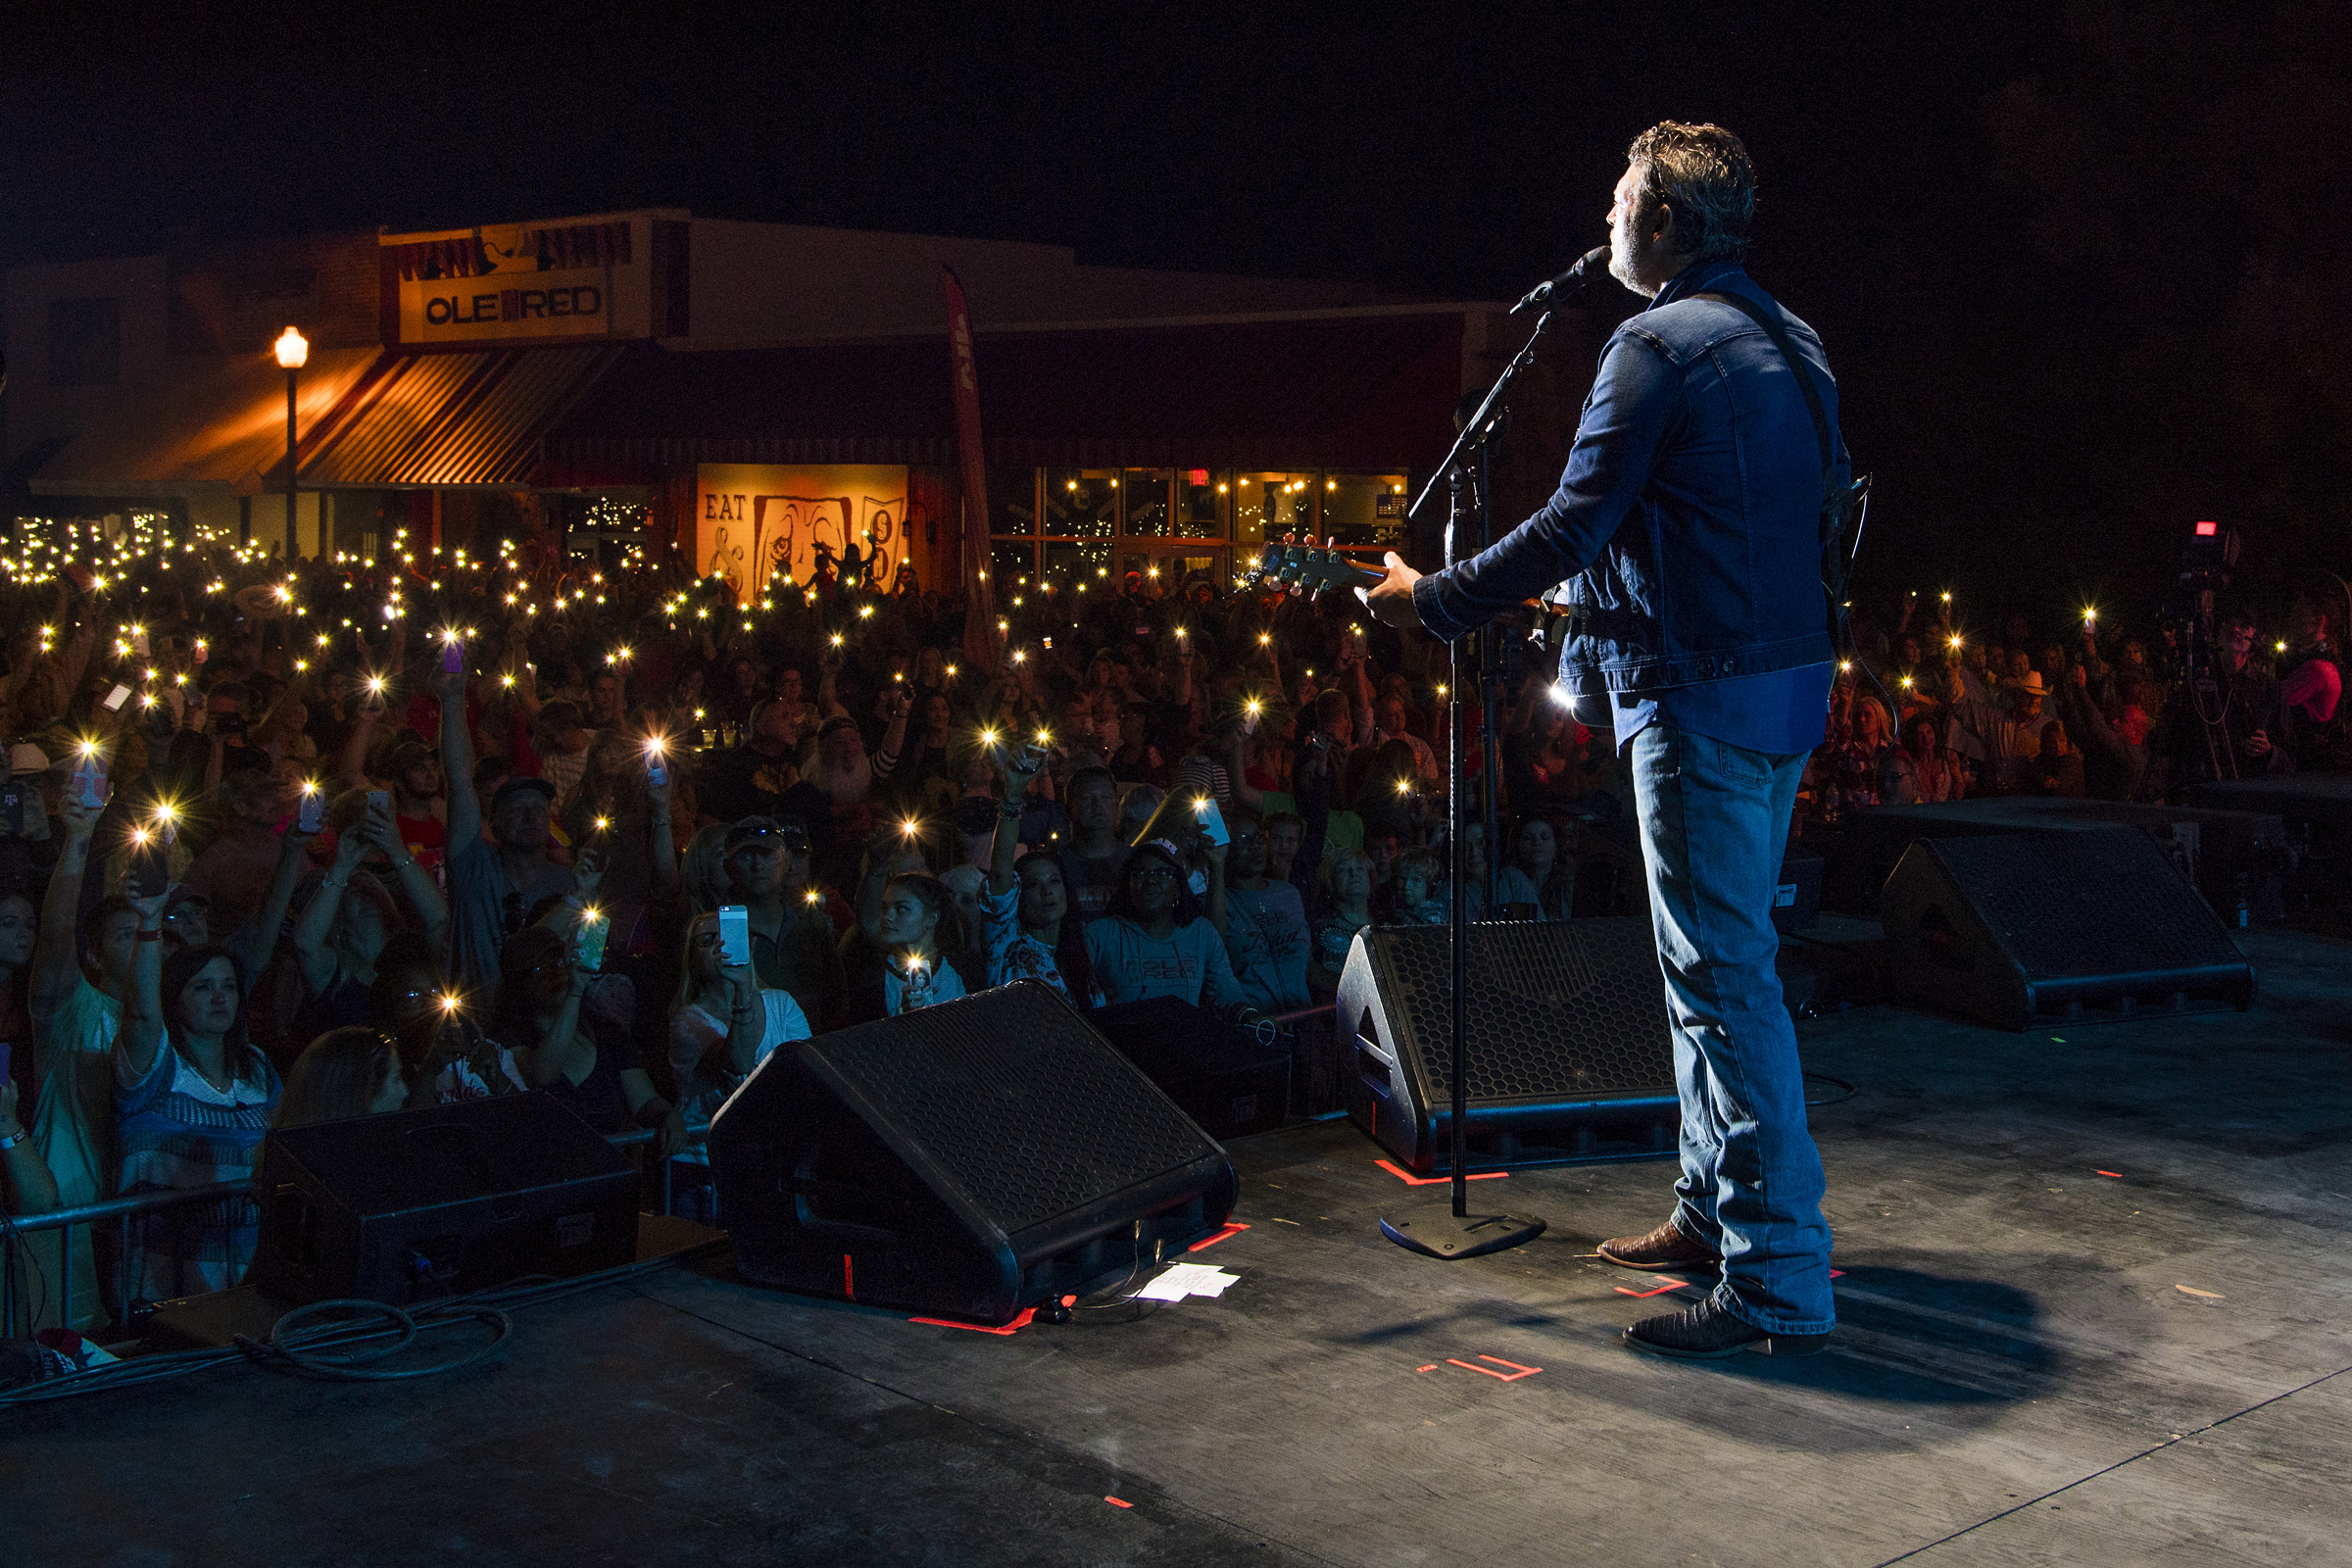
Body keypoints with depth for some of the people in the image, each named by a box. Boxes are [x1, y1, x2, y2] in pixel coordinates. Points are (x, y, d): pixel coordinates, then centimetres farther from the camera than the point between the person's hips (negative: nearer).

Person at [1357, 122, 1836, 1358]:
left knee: (1723, 979, -8)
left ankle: (1778, 1286, -5)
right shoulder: (1789, 343, 16)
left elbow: (1572, 530, -17)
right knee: (1722, 959, 19)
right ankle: (1713, 1211, 30)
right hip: (1789, 685, 10)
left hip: (1705, 698, -10)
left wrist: (1429, 600, -4)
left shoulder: (1660, 345, -13)